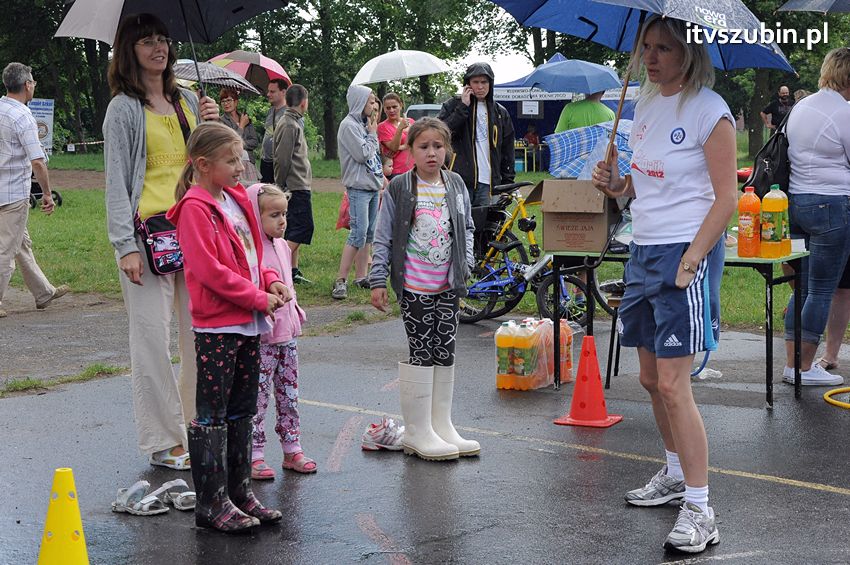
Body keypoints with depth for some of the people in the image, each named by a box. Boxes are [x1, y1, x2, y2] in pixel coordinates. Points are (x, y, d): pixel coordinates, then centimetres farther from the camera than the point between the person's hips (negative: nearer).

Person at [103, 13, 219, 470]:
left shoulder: (187, 101, 15)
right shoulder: (124, 109, -1)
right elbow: (116, 181, -5)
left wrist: (210, 127, 1)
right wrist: (126, 245, -13)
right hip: (148, 233, -5)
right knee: (153, 337, -3)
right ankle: (163, 441, 6)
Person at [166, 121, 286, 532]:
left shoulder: (236, 199, 14)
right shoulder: (195, 207, -13)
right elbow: (209, 269, -20)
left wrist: (271, 282, 3)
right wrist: (259, 298, -16)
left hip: (248, 323, 9)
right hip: (216, 328, -9)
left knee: (242, 412, 14)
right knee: (212, 416, -1)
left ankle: (239, 492, 24)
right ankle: (211, 503, 5)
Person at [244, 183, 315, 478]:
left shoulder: (281, 246, 10)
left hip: (287, 333, 8)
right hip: (261, 337, -8)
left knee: (289, 394, 14)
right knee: (258, 396, -2)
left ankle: (292, 448, 23)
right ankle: (255, 456, 6)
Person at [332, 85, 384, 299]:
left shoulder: (364, 124, 15)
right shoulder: (349, 125, -11)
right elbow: (363, 154, -17)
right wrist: (373, 134, -5)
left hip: (373, 186, 9)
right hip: (358, 187, -9)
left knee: (369, 233, 9)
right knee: (359, 233, -15)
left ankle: (361, 277, 15)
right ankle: (341, 280, -13)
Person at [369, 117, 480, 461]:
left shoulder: (456, 186, 7)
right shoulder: (400, 189, -5)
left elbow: (467, 227, 18)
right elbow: (383, 237, -4)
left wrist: (465, 262, 5)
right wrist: (378, 281, -7)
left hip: (447, 285, 5)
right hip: (413, 287, -5)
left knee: (445, 352, 9)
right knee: (422, 353, -3)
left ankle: (441, 425, 21)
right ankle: (417, 432, 6)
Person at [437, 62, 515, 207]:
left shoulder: (500, 113, 15)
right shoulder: (453, 105, 6)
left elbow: (507, 151, 16)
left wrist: (508, 182, 10)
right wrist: (463, 107, -10)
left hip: (486, 183, 3)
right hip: (459, 181, -3)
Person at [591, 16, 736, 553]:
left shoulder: (709, 111, -12)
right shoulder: (647, 104, 12)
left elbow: (727, 197, -14)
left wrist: (689, 262, -20)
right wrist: (618, 184, 1)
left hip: (686, 253, -8)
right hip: (644, 249, 8)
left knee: (673, 386, -11)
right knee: (652, 379, 15)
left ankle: (699, 510, -5)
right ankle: (676, 474, 33)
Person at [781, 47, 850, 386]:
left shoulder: (801, 107, 13)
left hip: (795, 202, 8)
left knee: (803, 287, 13)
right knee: (822, 291, 0)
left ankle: (791, 363, 15)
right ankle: (805, 368, 4)